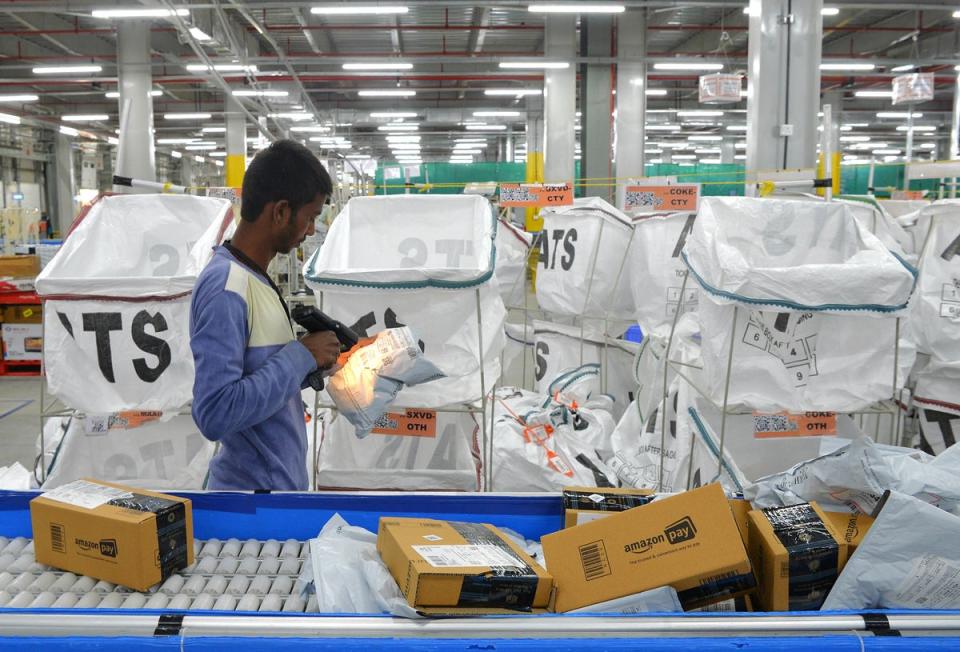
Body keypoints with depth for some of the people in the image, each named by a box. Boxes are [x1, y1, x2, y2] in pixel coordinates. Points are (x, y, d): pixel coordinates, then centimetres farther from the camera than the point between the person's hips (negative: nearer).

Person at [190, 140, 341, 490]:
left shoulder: (253, 276, 5)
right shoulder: (225, 289, -23)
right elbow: (215, 414, -28)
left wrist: (309, 363, -3)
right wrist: (300, 356, -21)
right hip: (254, 484, -9)